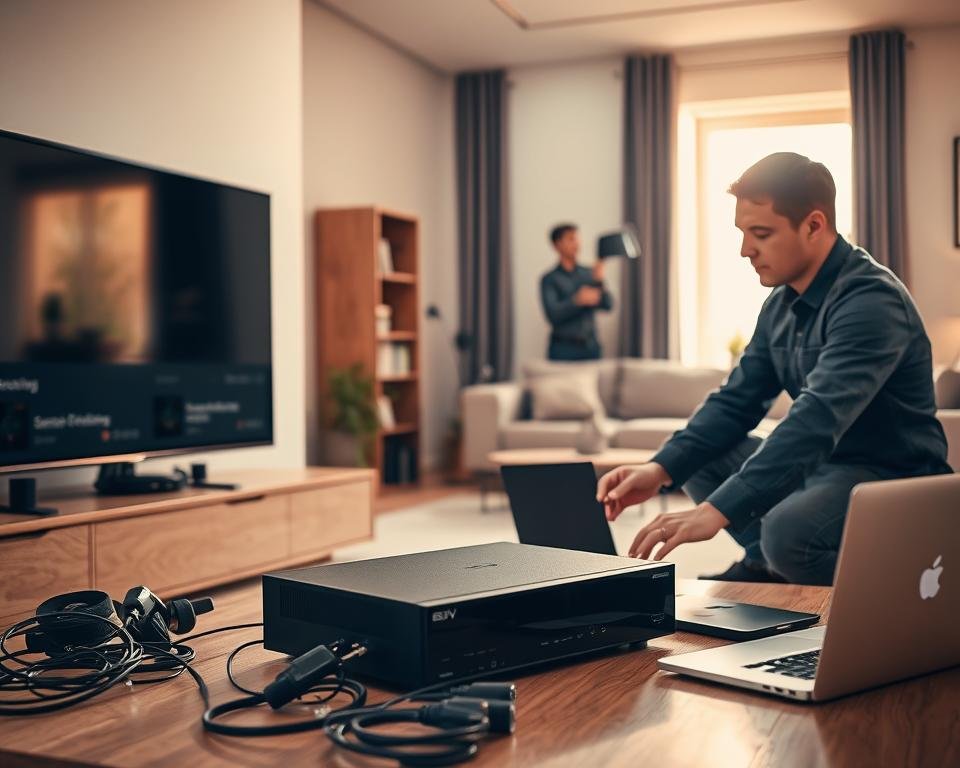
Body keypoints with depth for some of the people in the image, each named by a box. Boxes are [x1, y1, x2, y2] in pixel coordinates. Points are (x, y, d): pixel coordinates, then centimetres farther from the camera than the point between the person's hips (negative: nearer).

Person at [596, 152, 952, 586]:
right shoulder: (781, 304, 6)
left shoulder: (870, 300, -22)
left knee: (787, 531, -35)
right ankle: (769, 567, -1)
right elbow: (736, 401, 6)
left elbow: (817, 418, -35)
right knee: (696, 460, 3)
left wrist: (717, 511, -43)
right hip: (822, 464, 9)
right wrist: (661, 469, -11)